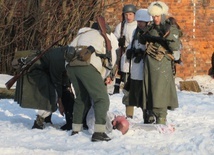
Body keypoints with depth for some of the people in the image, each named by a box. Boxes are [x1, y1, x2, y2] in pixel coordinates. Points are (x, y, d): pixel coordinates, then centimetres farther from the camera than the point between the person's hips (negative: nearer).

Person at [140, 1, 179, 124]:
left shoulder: (172, 29, -1)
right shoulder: (150, 28, 14)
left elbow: (176, 47, -12)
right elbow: (143, 40, 28)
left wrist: (168, 34, -23)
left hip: (162, 64, -6)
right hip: (149, 63, 6)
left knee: (160, 92, -12)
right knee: (148, 91, 7)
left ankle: (161, 120, -11)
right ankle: (149, 117, 15)